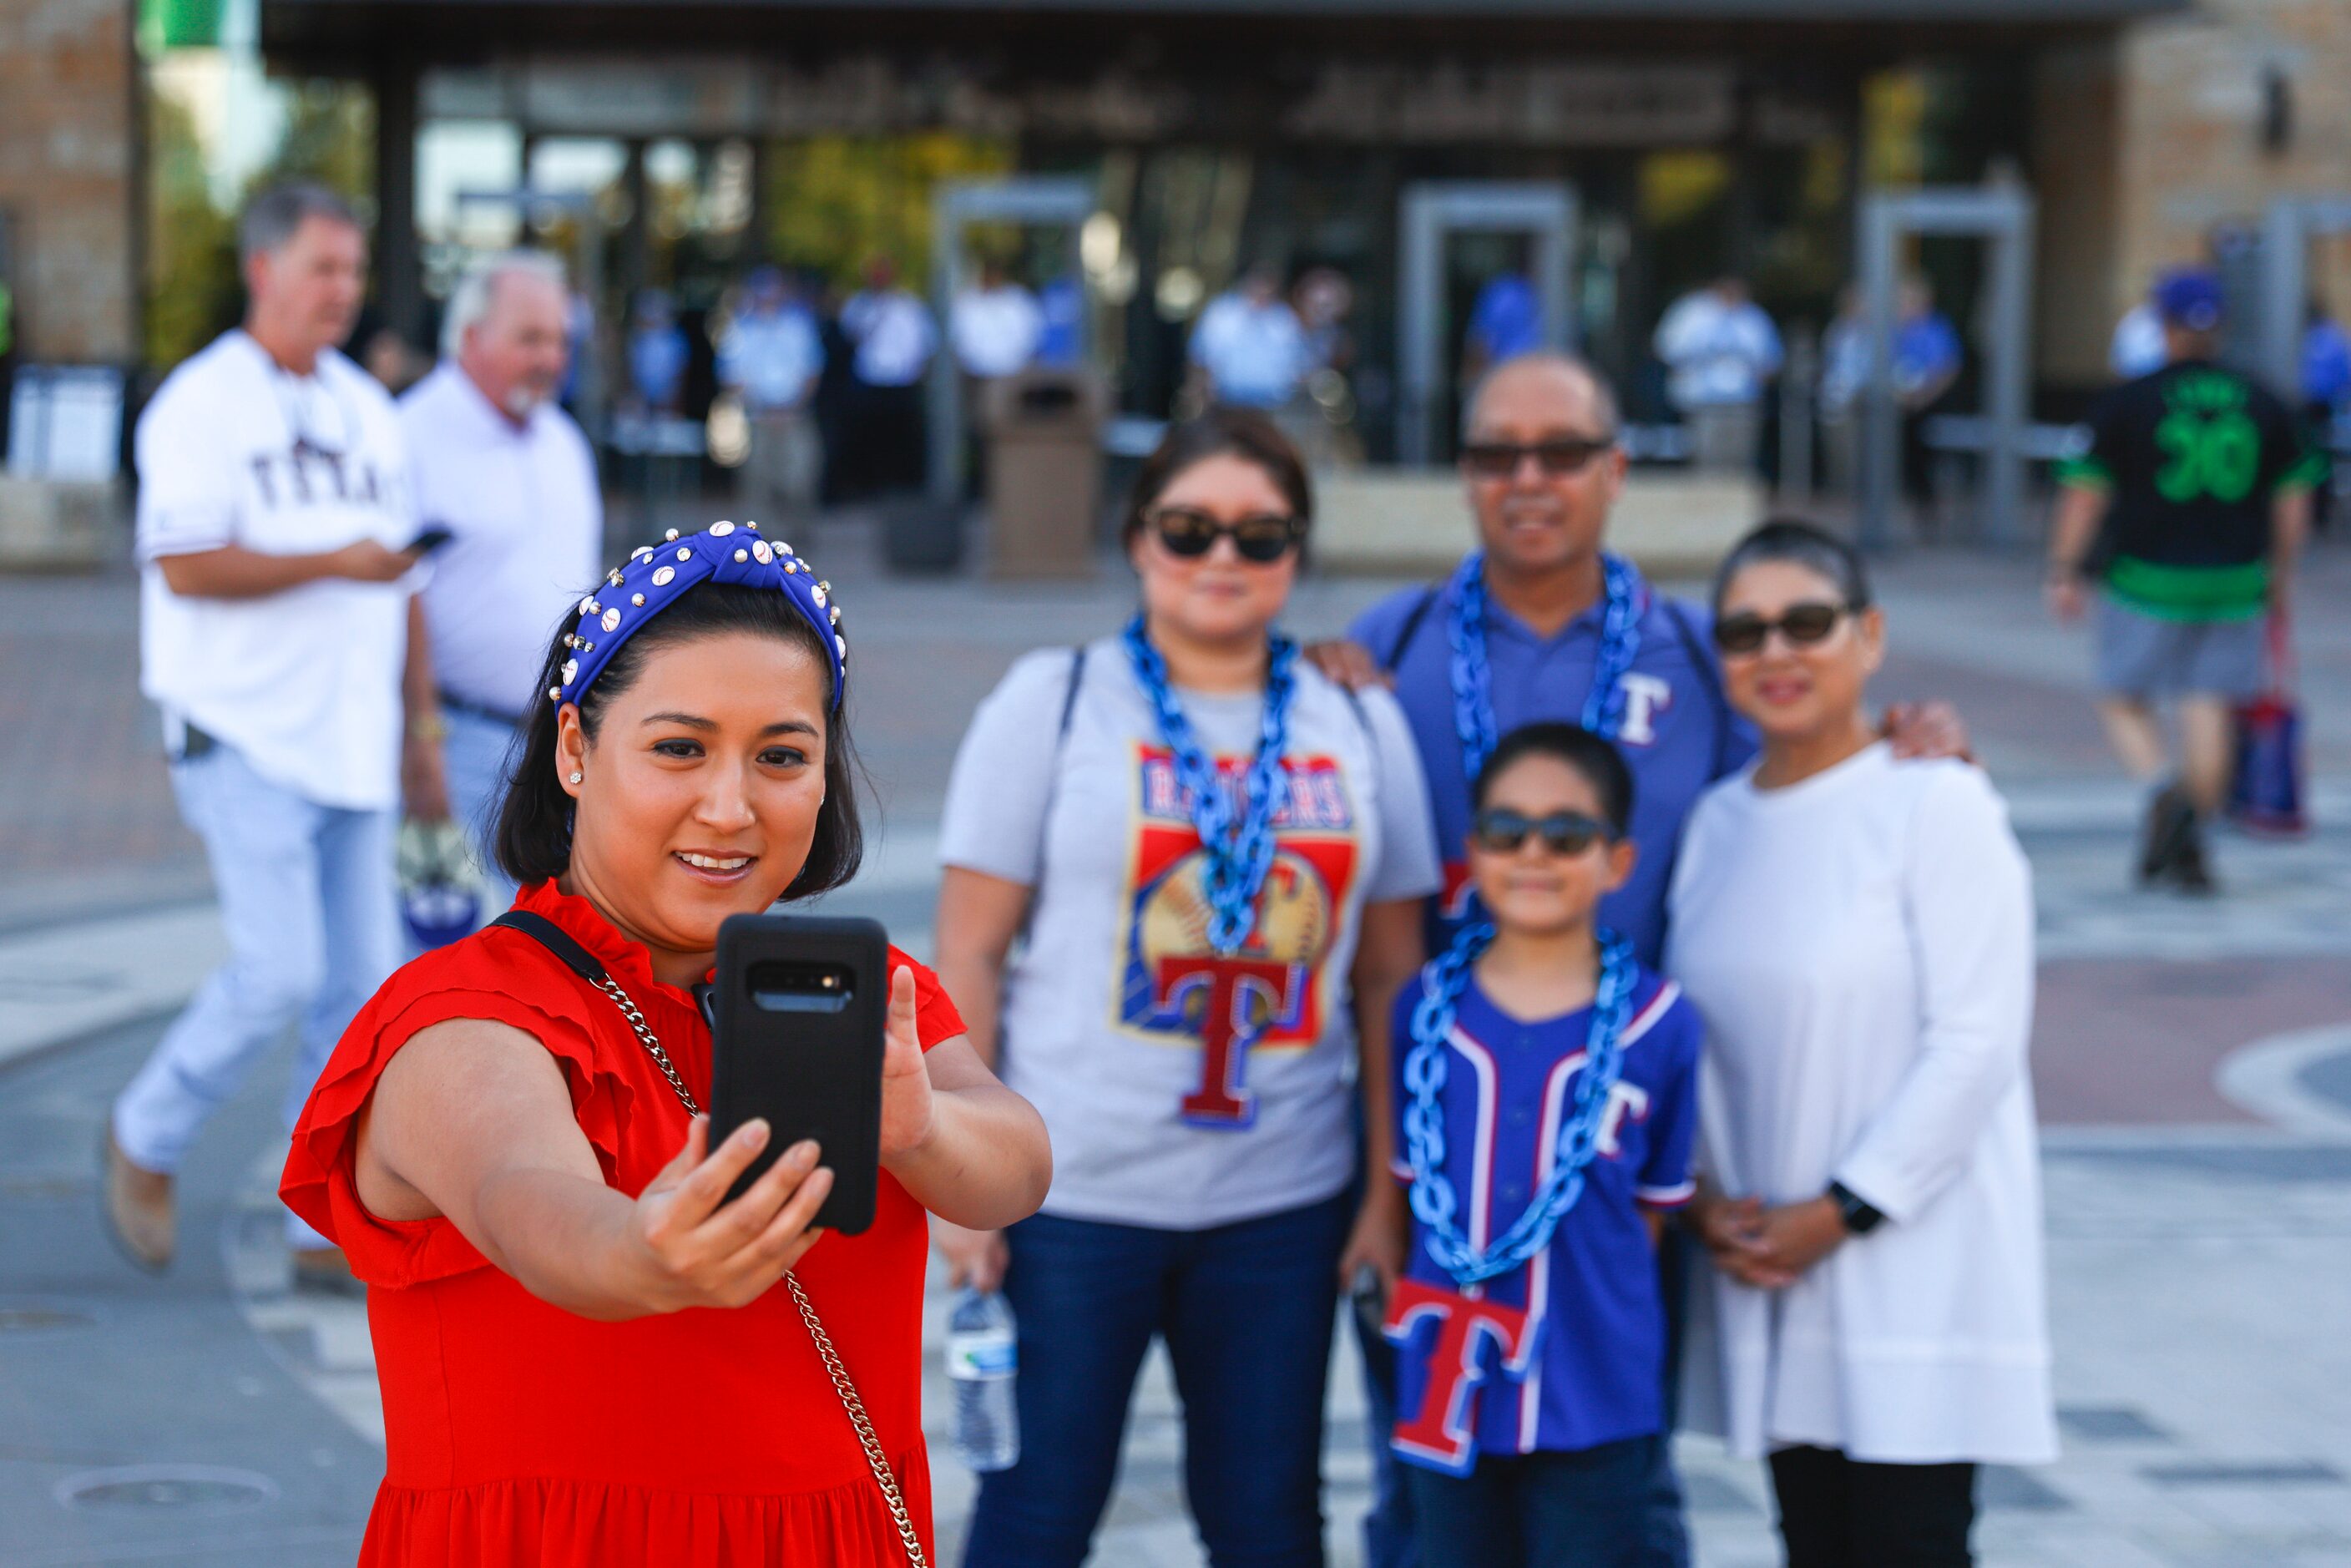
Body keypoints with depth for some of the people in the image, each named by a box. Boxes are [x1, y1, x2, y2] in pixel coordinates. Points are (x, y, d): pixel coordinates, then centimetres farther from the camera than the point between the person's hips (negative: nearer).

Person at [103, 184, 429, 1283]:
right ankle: (146, 1139, 10)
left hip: (350, 740, 7)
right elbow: (186, 565, -19)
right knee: (280, 970, -14)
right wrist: (335, 563, -18)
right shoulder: (201, 406, -7)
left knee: (360, 981, 2)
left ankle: (326, 1229, 9)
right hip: (242, 736, -7)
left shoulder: (366, 411, 15)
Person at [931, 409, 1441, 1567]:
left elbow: (1390, 976, 10)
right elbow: (968, 954, -2)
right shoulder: (1052, 702, 0)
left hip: (1283, 1205, 3)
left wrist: (1391, 1190, 5)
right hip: (1072, 1189, -3)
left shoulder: (1361, 726, 9)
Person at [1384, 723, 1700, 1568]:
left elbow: (1657, 1201, 3)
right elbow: (1411, 1179, 9)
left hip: (1594, 1401, -2)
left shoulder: (1657, 1022, -6)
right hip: (1452, 1392, 2)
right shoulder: (1428, 1009, 1)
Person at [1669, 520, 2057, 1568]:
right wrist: (1706, 1200, -2)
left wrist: (1838, 1213, -14)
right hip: (1770, 1272, 6)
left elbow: (1977, 1044, -13)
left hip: (1915, 1266, -6)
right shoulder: (1717, 822, 11)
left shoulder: (1936, 803, -8)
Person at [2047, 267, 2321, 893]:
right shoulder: (2262, 405, 5)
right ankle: (2192, 847, 4)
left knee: (2125, 701, 11)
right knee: (2209, 709, 6)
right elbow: (2293, 496, 9)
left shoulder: (2125, 403, -5)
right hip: (2233, 581, 3)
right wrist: (2280, 575, 20)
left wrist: (2064, 572, 2)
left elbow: (2085, 493, -6)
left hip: (2147, 581, -2)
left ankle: (2164, 790, -14)